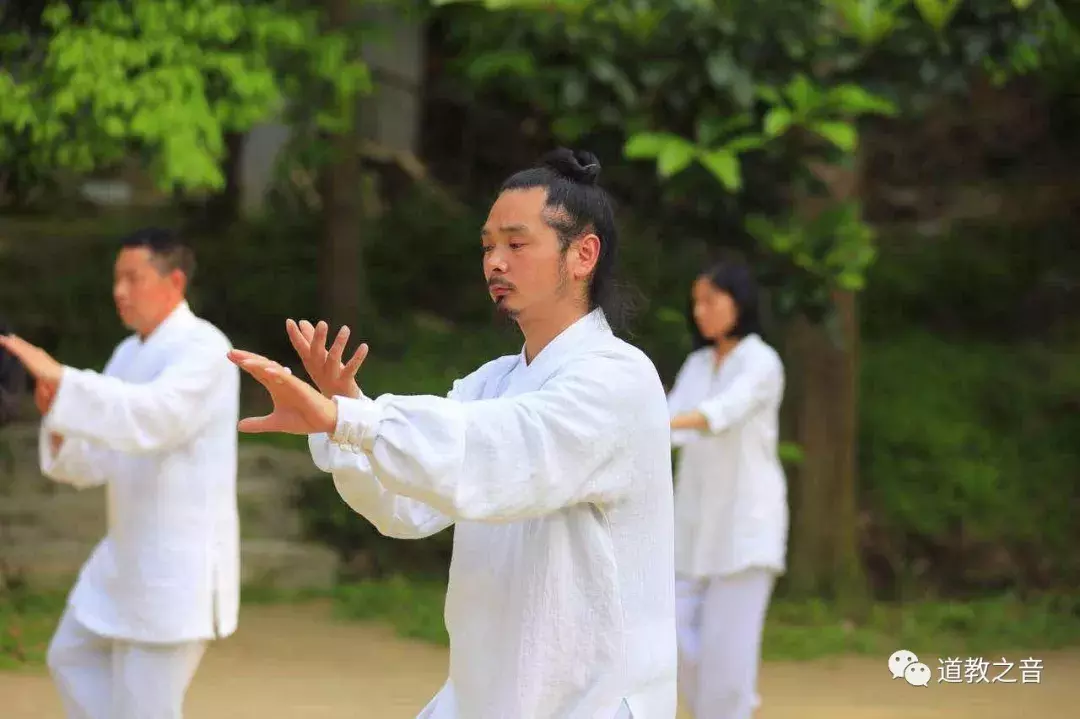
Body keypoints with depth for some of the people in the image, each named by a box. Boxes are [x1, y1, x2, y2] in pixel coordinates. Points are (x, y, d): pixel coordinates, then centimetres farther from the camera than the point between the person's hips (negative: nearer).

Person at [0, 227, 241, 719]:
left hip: (180, 561, -10)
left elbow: (155, 417, -36)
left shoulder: (203, 349, -16)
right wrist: (59, 414, -11)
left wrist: (60, 378, -40)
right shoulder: (130, 353, 12)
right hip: (131, 552, 10)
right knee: (72, 658, 23)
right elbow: (92, 463, 10)